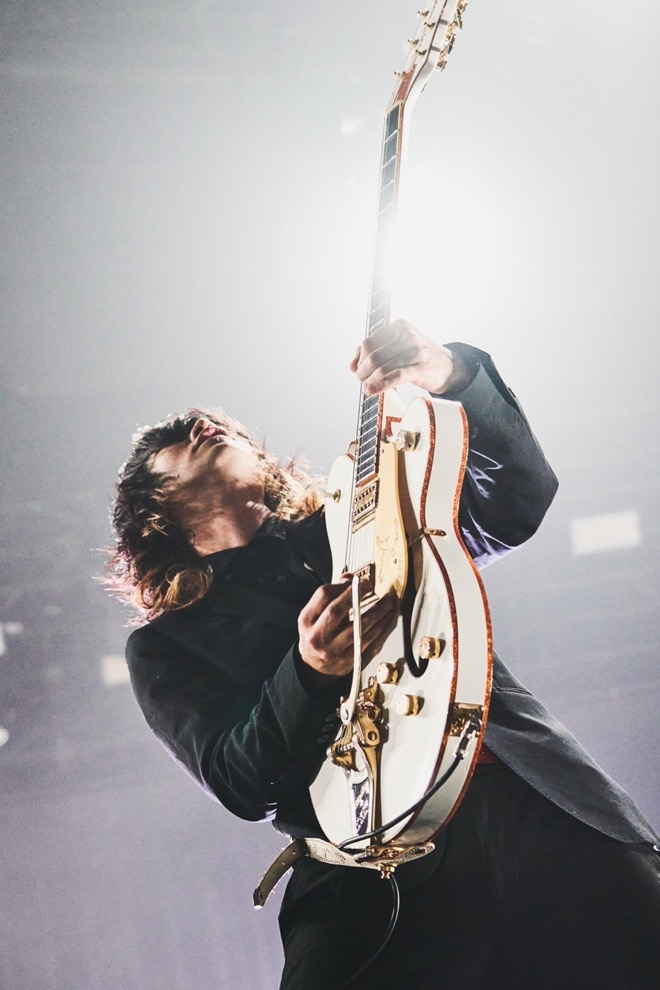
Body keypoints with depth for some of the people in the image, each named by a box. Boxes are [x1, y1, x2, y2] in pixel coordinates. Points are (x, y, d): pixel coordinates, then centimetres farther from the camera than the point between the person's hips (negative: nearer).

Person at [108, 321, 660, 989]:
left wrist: (453, 379, -5)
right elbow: (239, 785, 3)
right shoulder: (165, 646, 16)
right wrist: (311, 675, -14)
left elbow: (517, 498, 12)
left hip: (532, 797, 3)